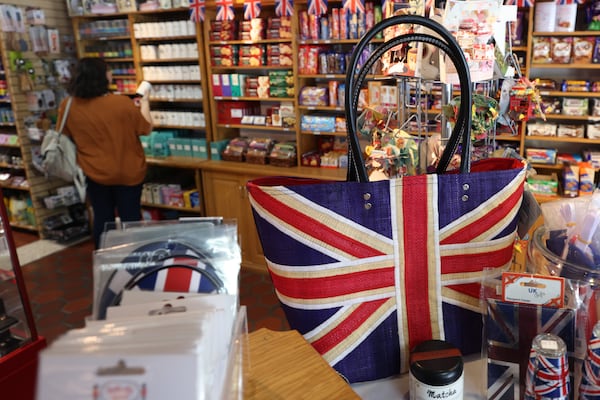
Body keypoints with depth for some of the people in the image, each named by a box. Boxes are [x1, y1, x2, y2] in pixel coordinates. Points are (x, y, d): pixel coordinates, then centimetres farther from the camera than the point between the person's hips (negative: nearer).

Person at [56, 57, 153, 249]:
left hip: (95, 174, 3)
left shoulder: (67, 106, -10)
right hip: (128, 173, -2)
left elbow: (66, 137, 7)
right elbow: (146, 129, -5)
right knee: (131, 219, 11)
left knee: (102, 219, 16)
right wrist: (144, 104, 9)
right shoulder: (122, 103, -20)